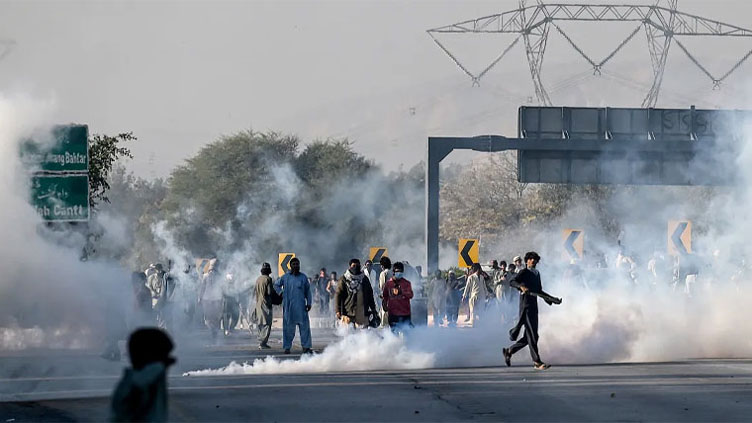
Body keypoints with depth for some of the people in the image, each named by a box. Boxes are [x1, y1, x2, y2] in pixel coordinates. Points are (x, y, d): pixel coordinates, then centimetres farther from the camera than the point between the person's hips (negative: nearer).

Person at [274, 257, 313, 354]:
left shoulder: (303, 277, 7)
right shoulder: (285, 277, 4)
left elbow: (308, 291, 11)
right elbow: (276, 285, 19)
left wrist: (309, 303, 5)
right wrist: (281, 293, 3)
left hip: (301, 306, 1)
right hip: (288, 306, -1)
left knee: (304, 326, -5)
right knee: (288, 327, 2)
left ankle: (306, 347, -3)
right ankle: (287, 347, 9)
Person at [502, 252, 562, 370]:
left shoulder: (537, 274, 19)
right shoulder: (524, 272, -4)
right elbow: (512, 282, -20)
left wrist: (552, 299, 24)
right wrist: (521, 286, -39)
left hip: (534, 307, 8)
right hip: (526, 306, -8)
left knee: (530, 336, 10)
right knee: (532, 335, -10)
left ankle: (509, 351, 24)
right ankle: (537, 362, -10)